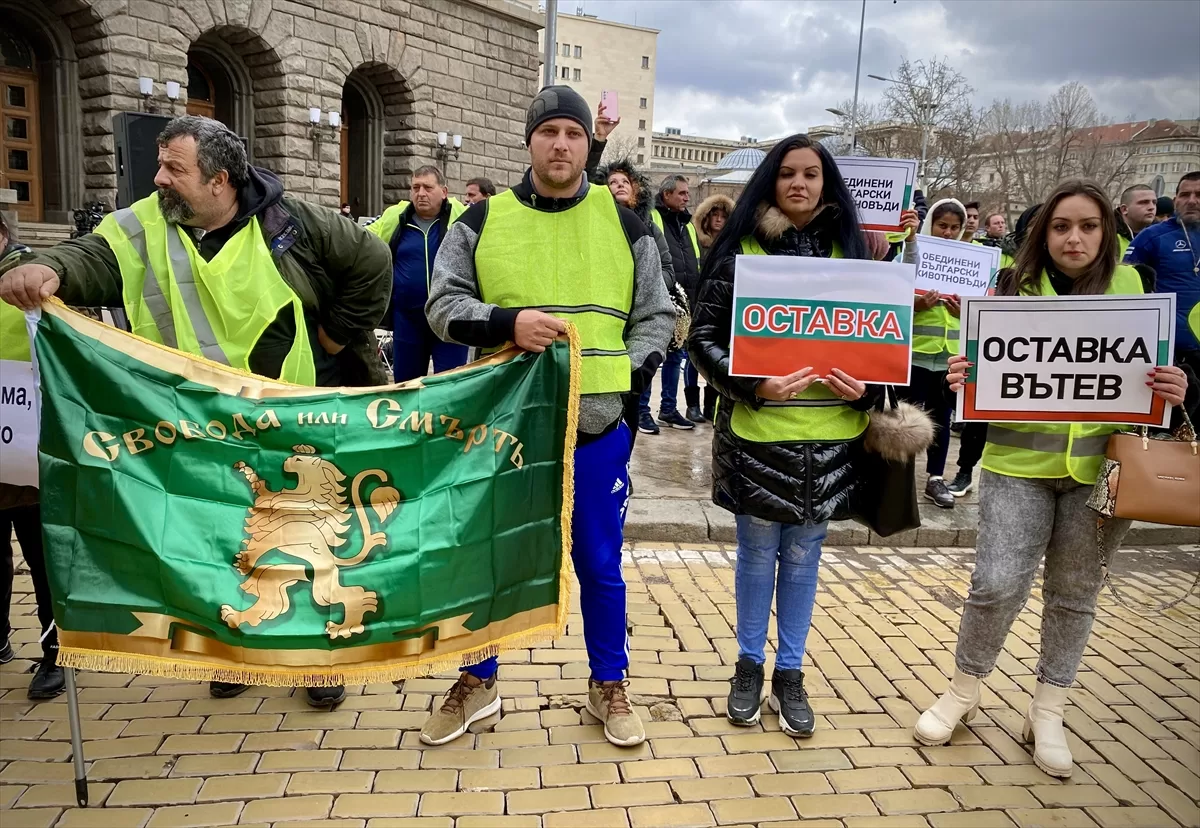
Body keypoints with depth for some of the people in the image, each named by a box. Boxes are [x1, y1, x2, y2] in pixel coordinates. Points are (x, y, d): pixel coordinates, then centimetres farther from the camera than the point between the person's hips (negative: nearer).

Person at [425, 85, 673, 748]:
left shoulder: (624, 225, 5)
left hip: (597, 431, 0)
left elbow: (656, 316, 9)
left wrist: (625, 376, -6)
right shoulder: (482, 221, 3)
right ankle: (478, 683, 35)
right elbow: (443, 304, 0)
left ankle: (608, 686, 33)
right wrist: (507, 322, -18)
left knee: (599, 567, 12)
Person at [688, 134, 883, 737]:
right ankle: (749, 665, 29)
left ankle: (790, 673, 27)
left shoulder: (850, 253, 6)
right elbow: (704, 337, -4)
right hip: (756, 433, -2)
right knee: (757, 552, 10)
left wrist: (865, 387, -7)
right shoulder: (740, 253, -2)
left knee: (803, 555, 12)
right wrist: (753, 384, -19)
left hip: (829, 437, 2)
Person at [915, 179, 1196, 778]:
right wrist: (962, 380, -20)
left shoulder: (1128, 289, 5)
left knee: (1074, 592, 11)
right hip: (1018, 462, -2)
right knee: (998, 584, -7)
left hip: (1097, 466, 2)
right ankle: (963, 691, 19)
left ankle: (1047, 711, 30)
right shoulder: (1013, 291, 0)